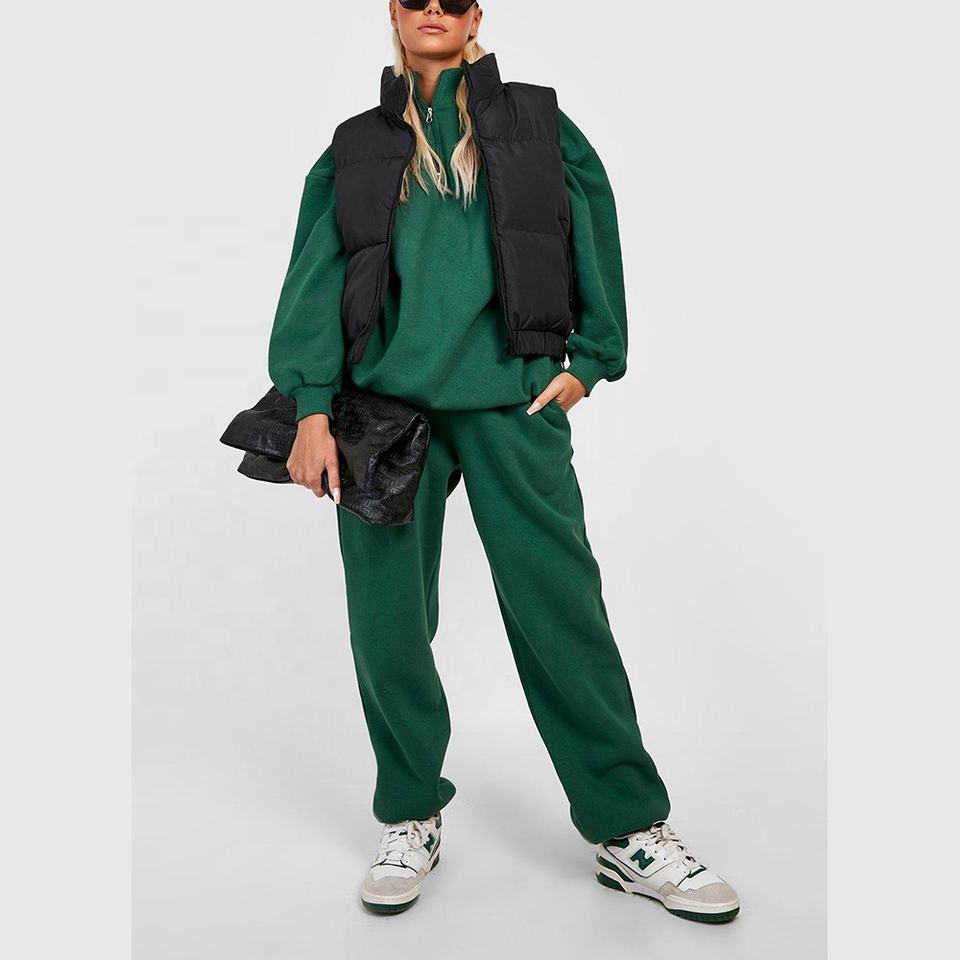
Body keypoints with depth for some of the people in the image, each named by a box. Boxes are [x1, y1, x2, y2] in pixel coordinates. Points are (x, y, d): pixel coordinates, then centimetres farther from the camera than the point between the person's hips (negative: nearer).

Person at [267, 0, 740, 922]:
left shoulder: (536, 124, 14)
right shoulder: (355, 149, 15)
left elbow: (595, 232, 11)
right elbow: (315, 279, 6)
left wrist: (588, 360, 2)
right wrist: (311, 406, -4)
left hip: (512, 398, -1)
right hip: (386, 402, 2)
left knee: (562, 610, -5)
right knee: (388, 623, 3)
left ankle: (628, 831, 9)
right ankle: (411, 820, 22)